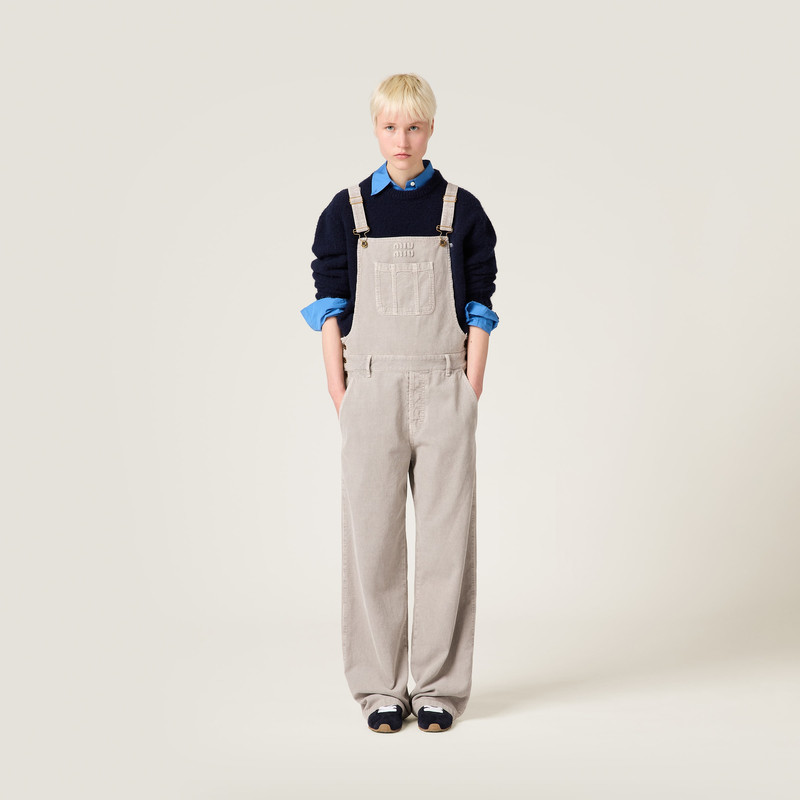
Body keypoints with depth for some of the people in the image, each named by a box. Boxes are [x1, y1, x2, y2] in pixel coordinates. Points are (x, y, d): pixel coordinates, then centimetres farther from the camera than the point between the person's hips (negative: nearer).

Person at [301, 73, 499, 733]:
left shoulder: (462, 210, 5)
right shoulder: (347, 211, 6)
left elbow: (478, 311, 5)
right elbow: (332, 309, 5)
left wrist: (470, 394, -3)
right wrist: (340, 397, -3)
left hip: (443, 388, 0)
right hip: (372, 388, 0)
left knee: (447, 536, 1)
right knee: (372, 536, 2)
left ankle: (440, 686, 12)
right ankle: (380, 687, 12)